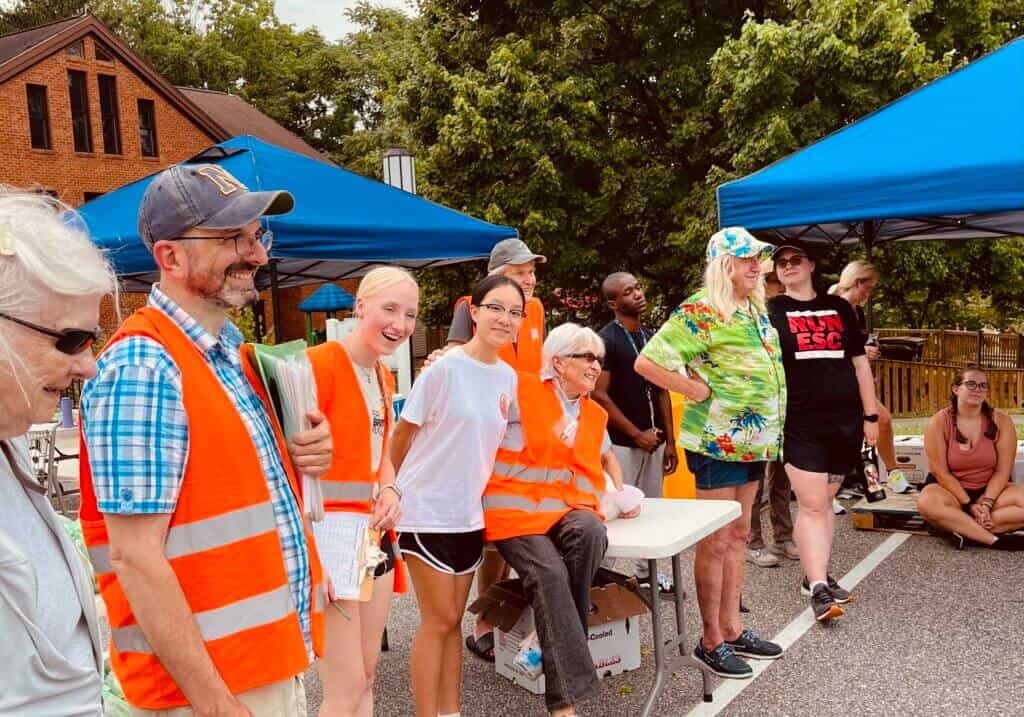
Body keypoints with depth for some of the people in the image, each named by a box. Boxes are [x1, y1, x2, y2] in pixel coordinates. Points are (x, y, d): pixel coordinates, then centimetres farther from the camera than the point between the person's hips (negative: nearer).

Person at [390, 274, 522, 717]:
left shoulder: (508, 377, 3)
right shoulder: (445, 369, -16)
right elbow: (401, 435, -8)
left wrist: (470, 487, 15)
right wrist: (396, 487, 2)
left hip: (469, 513, 6)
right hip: (427, 510, -6)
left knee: (452, 619, 14)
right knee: (439, 620, 0)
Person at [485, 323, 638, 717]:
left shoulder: (595, 414, 21)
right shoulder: (520, 391, 1)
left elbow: (606, 455, 39)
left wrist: (620, 492, 26)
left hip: (570, 506, 5)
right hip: (516, 505, -5)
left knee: (591, 532, -33)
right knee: (549, 572, -33)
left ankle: (557, 643, -15)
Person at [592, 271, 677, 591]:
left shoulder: (652, 337, 11)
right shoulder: (606, 340, -11)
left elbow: (661, 391, 14)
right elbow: (599, 395, -15)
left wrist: (670, 440, 9)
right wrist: (637, 434, -14)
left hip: (653, 440, 7)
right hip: (621, 442, -7)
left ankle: (645, 573, 25)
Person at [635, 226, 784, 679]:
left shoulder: (756, 309, 12)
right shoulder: (700, 312, -16)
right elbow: (647, 362, -22)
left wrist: (771, 431, 15)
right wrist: (696, 390, -17)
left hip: (753, 440, 9)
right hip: (718, 440, -9)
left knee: (738, 536, 16)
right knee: (715, 542, 0)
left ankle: (732, 630, 28)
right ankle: (711, 643, 13)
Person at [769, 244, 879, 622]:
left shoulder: (839, 307, 12)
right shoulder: (771, 312, 2)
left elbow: (860, 364, 14)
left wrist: (871, 415, 11)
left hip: (846, 421, 4)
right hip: (801, 424, -3)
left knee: (825, 501, 13)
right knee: (811, 505, -8)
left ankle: (816, 573, 25)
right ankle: (819, 589, -8)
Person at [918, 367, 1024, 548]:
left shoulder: (1001, 421, -5)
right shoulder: (939, 422, -12)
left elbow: (1002, 471, -7)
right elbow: (940, 472, -13)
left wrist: (986, 503, -20)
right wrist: (969, 505, -18)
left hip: (989, 490, 3)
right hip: (951, 490, -2)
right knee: (927, 503, -36)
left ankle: (966, 531, -26)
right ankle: (994, 540, -30)